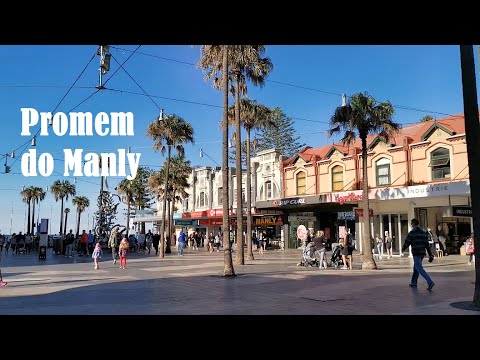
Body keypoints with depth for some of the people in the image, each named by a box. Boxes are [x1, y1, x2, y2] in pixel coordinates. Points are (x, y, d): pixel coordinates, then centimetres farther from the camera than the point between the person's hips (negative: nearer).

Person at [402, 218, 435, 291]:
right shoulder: (423, 233, 12)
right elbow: (427, 244, 10)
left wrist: (403, 248, 15)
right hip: (422, 253, 8)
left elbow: (407, 243, -6)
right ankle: (413, 283, 28)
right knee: (416, 268, 19)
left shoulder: (412, 233, -10)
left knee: (419, 268, -9)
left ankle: (430, 282, -23)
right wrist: (430, 255, 9)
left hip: (416, 253, -8)